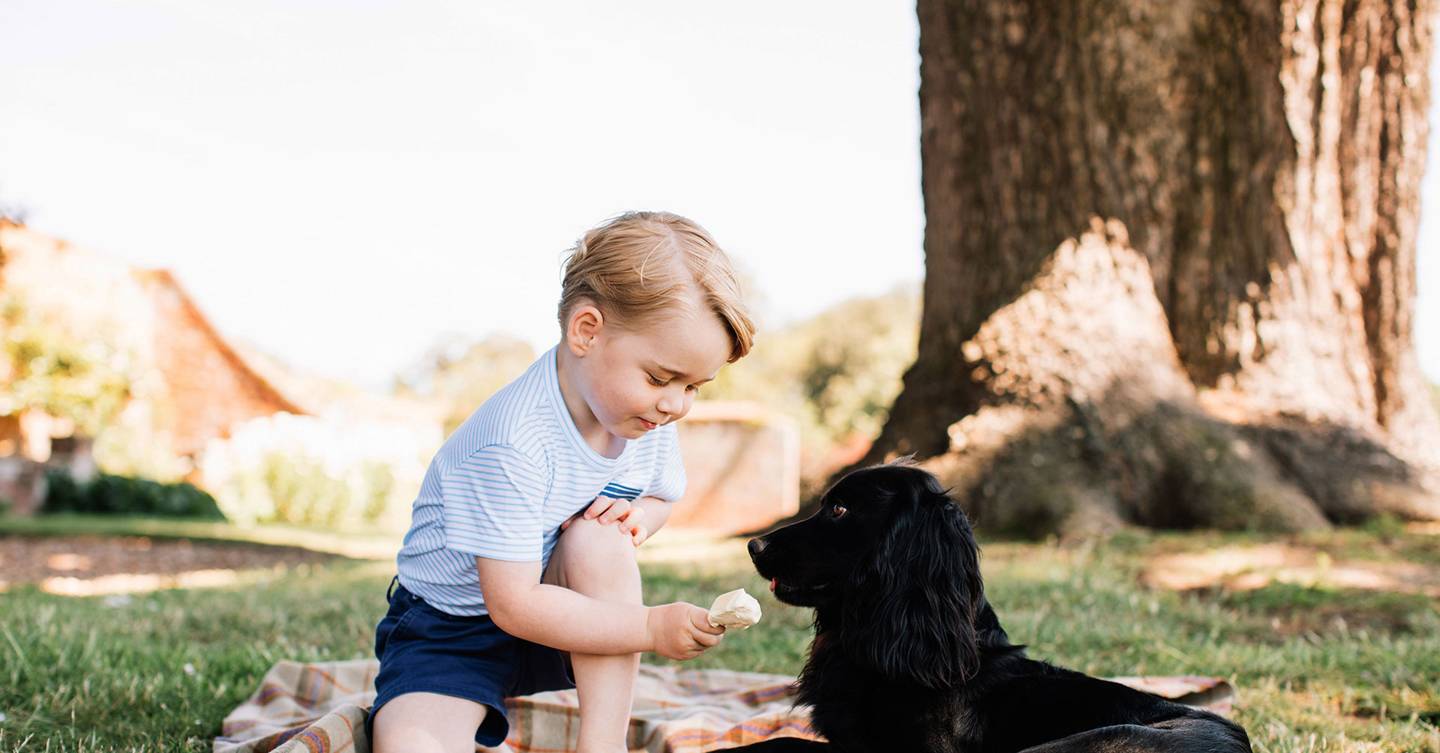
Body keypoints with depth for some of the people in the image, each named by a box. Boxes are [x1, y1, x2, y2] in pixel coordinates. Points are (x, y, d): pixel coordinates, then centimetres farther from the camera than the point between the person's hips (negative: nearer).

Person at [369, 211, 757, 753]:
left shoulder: (647, 416, -8)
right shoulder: (513, 443, -30)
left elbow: (662, 497, 14)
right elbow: (513, 606, -29)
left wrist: (640, 516, -12)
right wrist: (652, 627, -30)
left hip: (564, 619, 6)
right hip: (453, 630, -6)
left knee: (600, 538, -28)